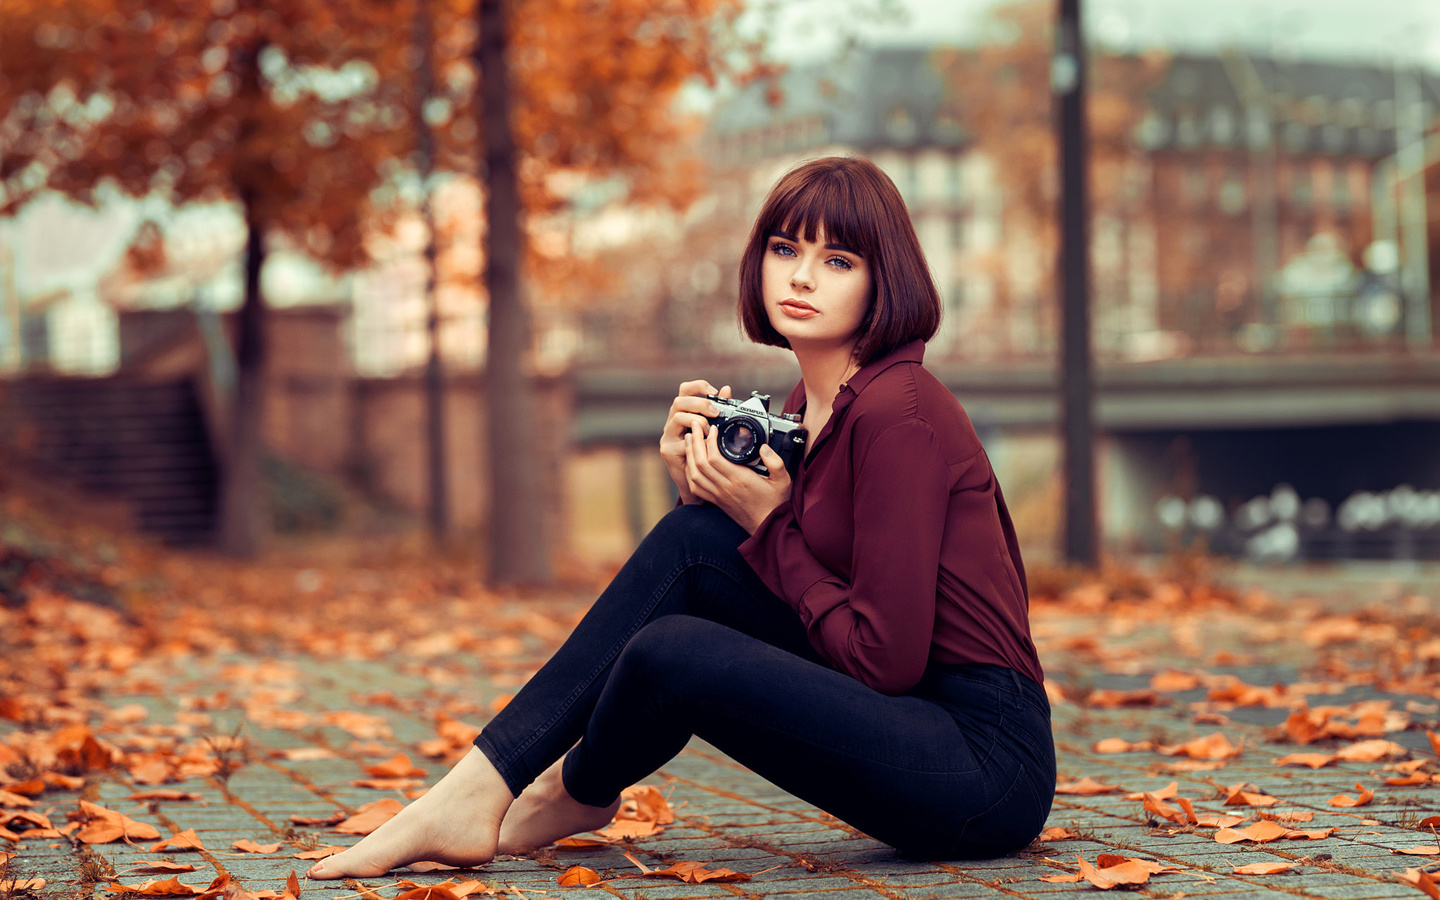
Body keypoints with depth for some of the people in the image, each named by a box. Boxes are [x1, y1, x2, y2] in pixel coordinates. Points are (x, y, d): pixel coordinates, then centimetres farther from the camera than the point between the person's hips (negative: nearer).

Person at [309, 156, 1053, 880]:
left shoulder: (897, 412, -18)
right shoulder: (810, 405, 10)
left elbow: (885, 658, -19)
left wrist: (768, 524, -11)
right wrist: (697, 485, -4)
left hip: (989, 762, -9)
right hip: (915, 720, 9)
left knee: (668, 651, -23)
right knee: (692, 540, -4)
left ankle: (575, 795, 11)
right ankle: (477, 793, -3)